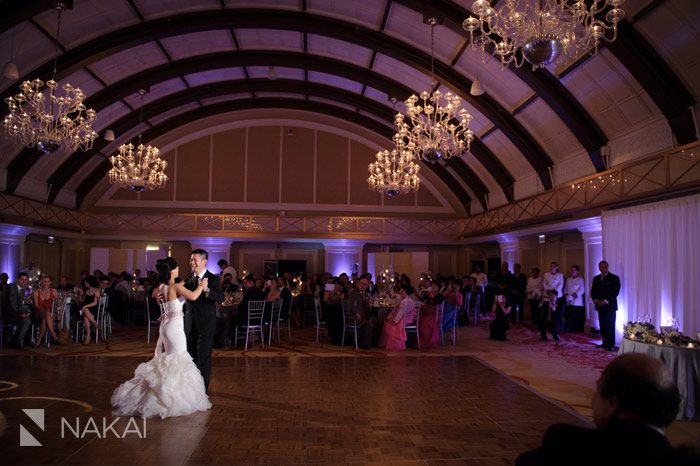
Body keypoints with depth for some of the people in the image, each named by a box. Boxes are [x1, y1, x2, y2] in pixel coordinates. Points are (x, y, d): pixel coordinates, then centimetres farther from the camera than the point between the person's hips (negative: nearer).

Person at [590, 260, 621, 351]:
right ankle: (605, 343, 10)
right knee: (602, 325, 4)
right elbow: (593, 291, 13)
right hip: (599, 305, 4)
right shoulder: (596, 278, 14)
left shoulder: (614, 278, -1)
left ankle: (611, 345, -1)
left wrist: (605, 301, -14)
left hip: (610, 306, -4)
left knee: (610, 326, -5)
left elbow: (616, 291, -8)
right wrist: (596, 300, -5)